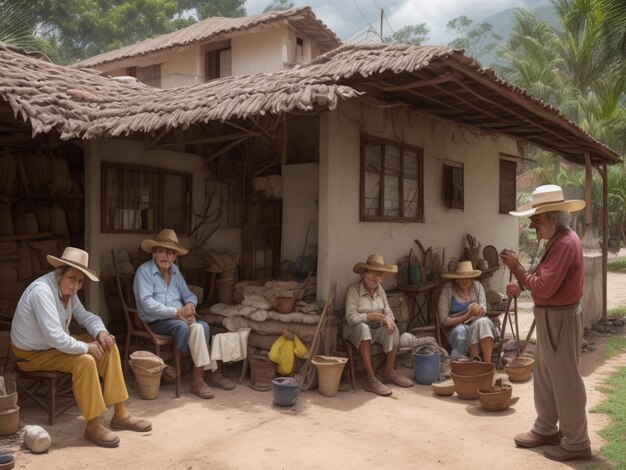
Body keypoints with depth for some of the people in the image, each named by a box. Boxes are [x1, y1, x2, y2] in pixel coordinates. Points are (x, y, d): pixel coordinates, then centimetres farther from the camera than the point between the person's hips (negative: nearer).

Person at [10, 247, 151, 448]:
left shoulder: (66, 289, -1)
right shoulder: (42, 291, -30)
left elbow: (84, 316, 11)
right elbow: (55, 337, -36)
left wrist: (101, 332, -10)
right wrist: (86, 347, -23)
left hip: (55, 345, 9)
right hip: (32, 354, -9)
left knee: (108, 347, -3)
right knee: (84, 361, -30)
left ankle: (120, 414, 1)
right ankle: (93, 427, -17)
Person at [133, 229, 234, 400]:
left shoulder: (175, 270, 15)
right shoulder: (144, 270, -6)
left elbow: (188, 294, 19)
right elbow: (147, 304, -16)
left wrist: (190, 305, -6)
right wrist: (176, 312, -21)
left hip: (178, 318, 7)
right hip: (156, 321, -6)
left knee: (202, 326, -24)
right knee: (192, 327, -31)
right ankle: (211, 372, -23)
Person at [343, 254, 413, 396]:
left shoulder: (380, 289, 4)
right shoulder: (353, 290, -14)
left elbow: (388, 311, 2)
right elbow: (351, 318, -22)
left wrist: (388, 319, -21)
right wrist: (370, 316, -33)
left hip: (376, 330, 6)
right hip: (356, 330, -5)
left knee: (392, 327, -21)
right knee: (363, 328, -37)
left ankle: (389, 371, -6)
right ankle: (371, 379, -38)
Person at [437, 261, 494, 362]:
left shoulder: (477, 286, 8)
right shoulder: (448, 289, -4)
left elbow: (484, 308, -4)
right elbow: (444, 320, -8)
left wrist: (479, 309, -30)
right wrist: (466, 316, -17)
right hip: (456, 326, -2)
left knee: (483, 322, -33)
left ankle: (488, 364, -39)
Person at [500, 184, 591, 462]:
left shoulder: (565, 244, -23)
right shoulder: (558, 241, 10)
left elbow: (544, 287, -28)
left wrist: (516, 268, -18)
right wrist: (521, 285, 3)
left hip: (560, 320, -11)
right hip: (550, 318, 11)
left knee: (565, 381, 1)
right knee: (545, 376, 19)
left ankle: (576, 443, 13)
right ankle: (546, 429, 32)